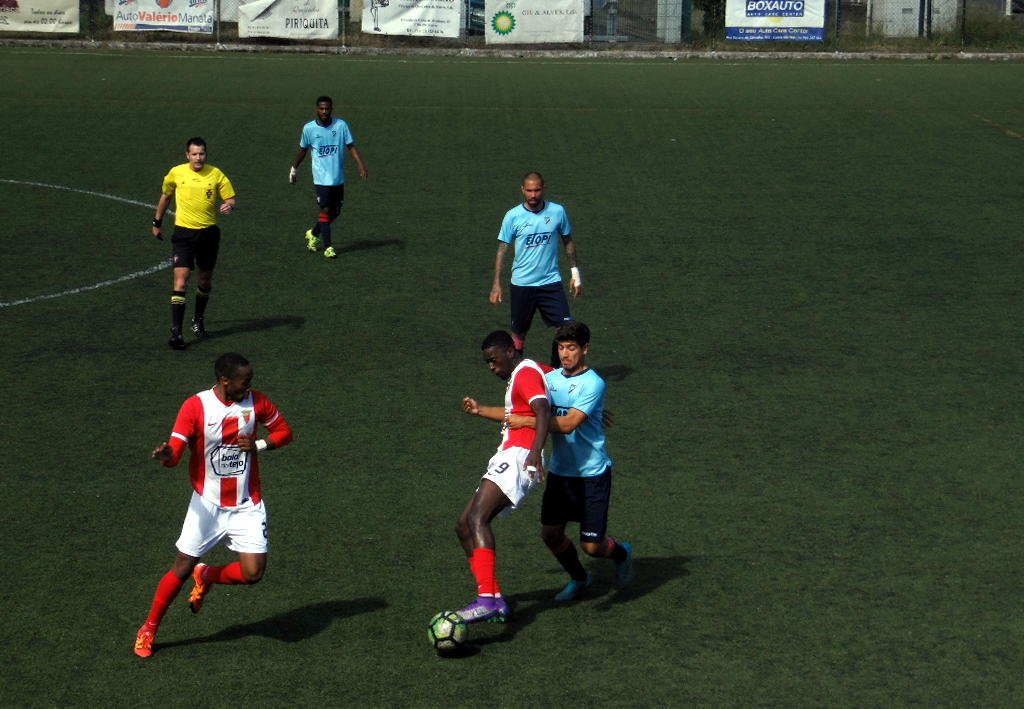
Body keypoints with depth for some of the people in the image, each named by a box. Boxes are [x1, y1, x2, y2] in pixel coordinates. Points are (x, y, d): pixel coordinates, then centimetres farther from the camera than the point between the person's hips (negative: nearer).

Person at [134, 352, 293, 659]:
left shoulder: (256, 401, -5)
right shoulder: (195, 406, -14)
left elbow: (285, 431, 7)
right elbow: (175, 451, -17)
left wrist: (259, 445, -12)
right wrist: (166, 454, -42)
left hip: (247, 505, 2)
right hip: (207, 503, -2)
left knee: (253, 573, -8)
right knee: (183, 567, 0)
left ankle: (207, 577, 25)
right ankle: (149, 628, 20)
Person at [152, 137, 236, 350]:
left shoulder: (216, 174, -3)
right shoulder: (176, 173, -2)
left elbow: (230, 199, 0)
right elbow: (165, 196, 15)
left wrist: (228, 206, -24)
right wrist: (157, 223, 20)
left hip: (209, 233, 2)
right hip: (183, 231, -1)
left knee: (205, 280, 14)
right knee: (180, 281, -13)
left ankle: (198, 320, 38)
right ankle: (175, 331, -14)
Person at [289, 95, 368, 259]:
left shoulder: (341, 125, -2)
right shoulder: (309, 128, -3)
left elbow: (351, 146, -1)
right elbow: (303, 149, 12)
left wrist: (361, 165, -14)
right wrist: (294, 168, 21)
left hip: (338, 178, 3)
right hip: (321, 178, -3)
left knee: (335, 212, 10)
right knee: (325, 210, -9)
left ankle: (313, 234, 33)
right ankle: (328, 247, -2)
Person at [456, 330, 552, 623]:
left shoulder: (526, 372, -7)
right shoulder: (519, 374, 25)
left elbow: (542, 410, -25)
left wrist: (535, 451, -39)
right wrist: (480, 410, 50)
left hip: (518, 456, -11)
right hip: (507, 459, 11)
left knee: (477, 519, -27)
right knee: (464, 526, 8)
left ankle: (486, 599, -40)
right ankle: (496, 600, 3)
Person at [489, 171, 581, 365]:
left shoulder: (558, 211, -2)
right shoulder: (513, 216, -6)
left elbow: (568, 242, 12)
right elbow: (502, 250, -2)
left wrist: (575, 273, 10)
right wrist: (496, 284, -6)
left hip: (551, 282, 1)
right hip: (521, 284, -1)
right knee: (519, 332, 8)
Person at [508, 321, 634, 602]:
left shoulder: (593, 384, -17)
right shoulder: (551, 378, 4)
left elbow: (568, 424, -27)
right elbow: (535, 411, 14)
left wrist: (525, 421, -27)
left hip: (592, 474, -6)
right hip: (560, 471, 6)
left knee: (591, 545, -5)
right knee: (550, 533, 6)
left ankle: (621, 552, 31)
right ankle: (579, 579, 33)